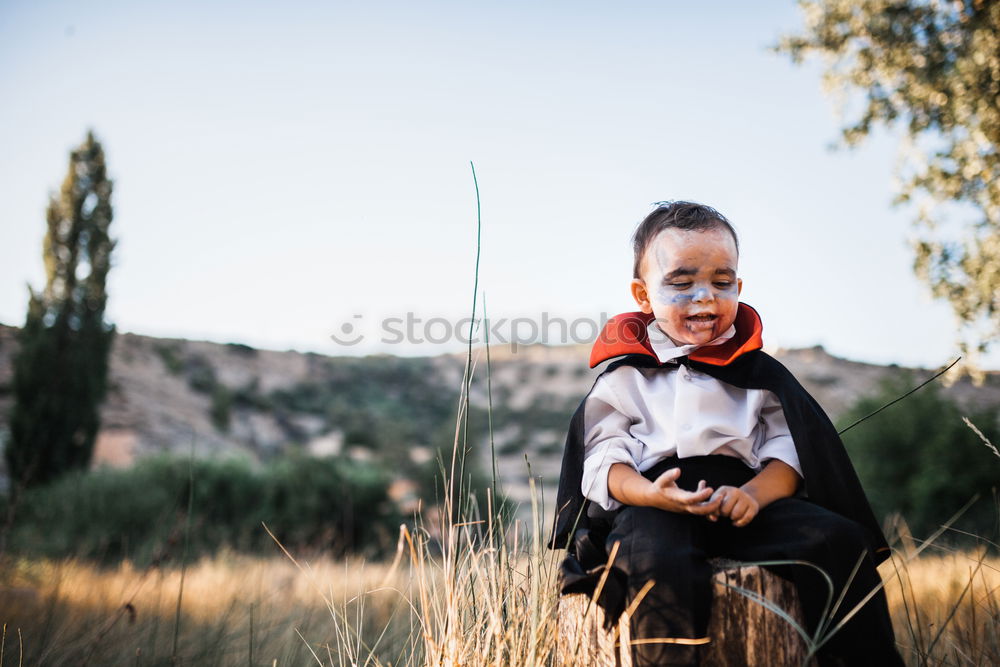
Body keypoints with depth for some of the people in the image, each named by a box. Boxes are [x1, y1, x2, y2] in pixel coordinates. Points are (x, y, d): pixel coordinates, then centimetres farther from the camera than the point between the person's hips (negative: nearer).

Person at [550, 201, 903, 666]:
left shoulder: (757, 371, 17)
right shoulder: (624, 376, 10)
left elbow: (788, 452, 8)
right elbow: (604, 459, 2)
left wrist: (754, 493, -15)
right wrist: (650, 494, -20)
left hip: (745, 497, 3)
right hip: (652, 502, -2)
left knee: (841, 540, -21)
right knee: (658, 564, -36)